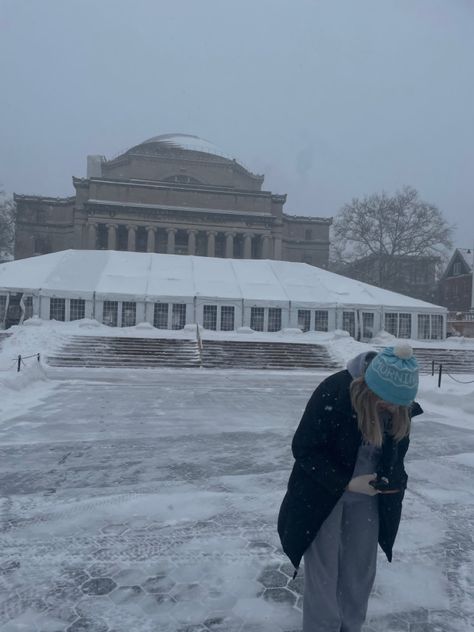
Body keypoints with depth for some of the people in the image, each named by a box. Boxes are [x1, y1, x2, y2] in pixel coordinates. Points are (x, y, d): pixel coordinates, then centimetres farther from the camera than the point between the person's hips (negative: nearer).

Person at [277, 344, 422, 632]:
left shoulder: (401, 405, -13)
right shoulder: (332, 394, -31)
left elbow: (397, 449, 6)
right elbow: (304, 449, -22)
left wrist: (395, 479, -10)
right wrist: (346, 482, -25)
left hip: (367, 498, 5)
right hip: (322, 496, -4)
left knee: (361, 573, 16)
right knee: (323, 575, 6)